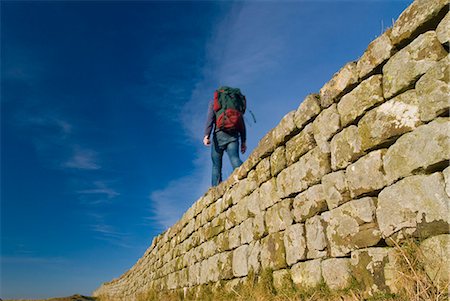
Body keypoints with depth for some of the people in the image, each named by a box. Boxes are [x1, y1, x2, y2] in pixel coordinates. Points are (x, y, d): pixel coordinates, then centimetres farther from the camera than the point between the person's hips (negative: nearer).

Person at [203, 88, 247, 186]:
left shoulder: (213, 102, 16)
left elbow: (210, 118, -2)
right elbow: (242, 123, 17)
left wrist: (206, 135, -12)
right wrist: (243, 141, 15)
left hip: (219, 134, -2)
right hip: (233, 135, 2)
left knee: (216, 165, 5)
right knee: (235, 158, -15)